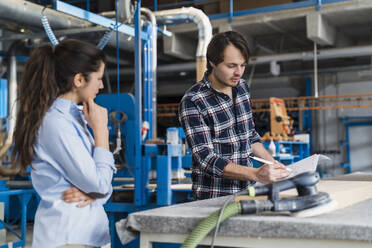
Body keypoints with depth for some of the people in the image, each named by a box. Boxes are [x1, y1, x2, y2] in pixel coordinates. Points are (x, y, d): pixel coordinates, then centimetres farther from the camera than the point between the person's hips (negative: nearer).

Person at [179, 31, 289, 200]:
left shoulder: (241, 87, 7)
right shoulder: (192, 102, -14)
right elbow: (207, 160, -19)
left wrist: (272, 162, 7)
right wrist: (255, 174, -29)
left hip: (247, 190, 6)